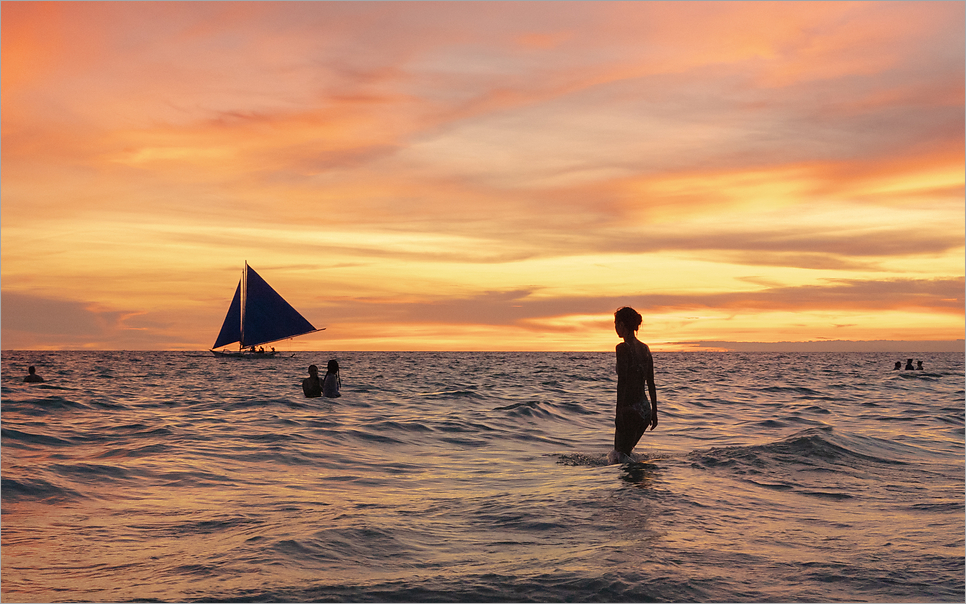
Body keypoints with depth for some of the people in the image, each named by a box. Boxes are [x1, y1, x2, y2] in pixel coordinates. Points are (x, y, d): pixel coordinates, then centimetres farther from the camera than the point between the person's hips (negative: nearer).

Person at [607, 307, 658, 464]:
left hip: (630, 409, -8)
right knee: (624, 452, 21)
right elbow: (651, 384, 15)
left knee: (621, 457, -2)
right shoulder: (644, 348, 11)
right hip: (645, 408, 8)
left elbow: (622, 383, -18)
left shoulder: (623, 348, -12)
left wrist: (619, 412, -17)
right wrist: (654, 411, 20)